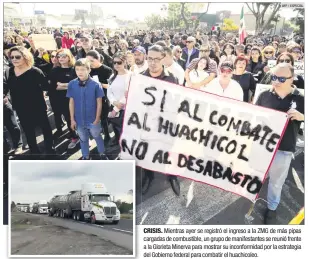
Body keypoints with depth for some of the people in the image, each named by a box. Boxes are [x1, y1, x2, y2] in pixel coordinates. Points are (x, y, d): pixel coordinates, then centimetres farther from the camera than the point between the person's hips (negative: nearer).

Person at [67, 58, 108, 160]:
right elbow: (71, 102, -3)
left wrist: (97, 119, -8)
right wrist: (72, 119, -2)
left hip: (93, 119, -2)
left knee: (97, 137, 20)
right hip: (79, 119, 2)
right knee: (83, 139, 21)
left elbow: (99, 103, -9)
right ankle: (86, 157, 40)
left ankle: (102, 154, 40)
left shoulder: (95, 85, -17)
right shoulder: (72, 84, -11)